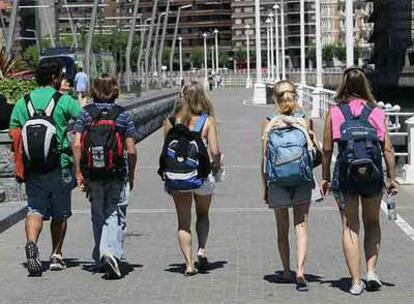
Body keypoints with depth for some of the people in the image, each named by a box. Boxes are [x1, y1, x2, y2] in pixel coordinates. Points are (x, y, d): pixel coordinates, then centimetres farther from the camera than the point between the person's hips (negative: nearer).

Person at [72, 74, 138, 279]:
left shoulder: (86, 113, 1)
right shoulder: (123, 115, -2)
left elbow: (77, 144, -7)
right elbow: (131, 150, -4)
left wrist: (78, 172, -2)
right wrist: (131, 176, 7)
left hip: (93, 175, 2)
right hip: (118, 174, -2)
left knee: (98, 216, 16)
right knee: (116, 216, 1)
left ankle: (100, 258, 24)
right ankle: (111, 253, -20)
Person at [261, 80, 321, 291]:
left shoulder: (269, 123, -3)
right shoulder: (304, 122, -2)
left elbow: (264, 159, -1)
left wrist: (265, 187, 5)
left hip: (277, 182, 0)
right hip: (302, 180, 0)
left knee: (282, 229, 12)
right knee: (301, 227, -1)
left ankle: (287, 272, 19)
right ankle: (300, 270, -17)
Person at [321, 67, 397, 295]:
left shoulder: (334, 113, 1)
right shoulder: (377, 113, 2)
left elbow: (327, 149, 2)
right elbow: (388, 149, 0)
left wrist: (325, 178, 12)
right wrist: (392, 179, 7)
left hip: (345, 174, -1)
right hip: (373, 174, 1)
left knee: (350, 227, 7)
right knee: (372, 223, 21)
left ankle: (356, 282, 5)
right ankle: (371, 271, 8)